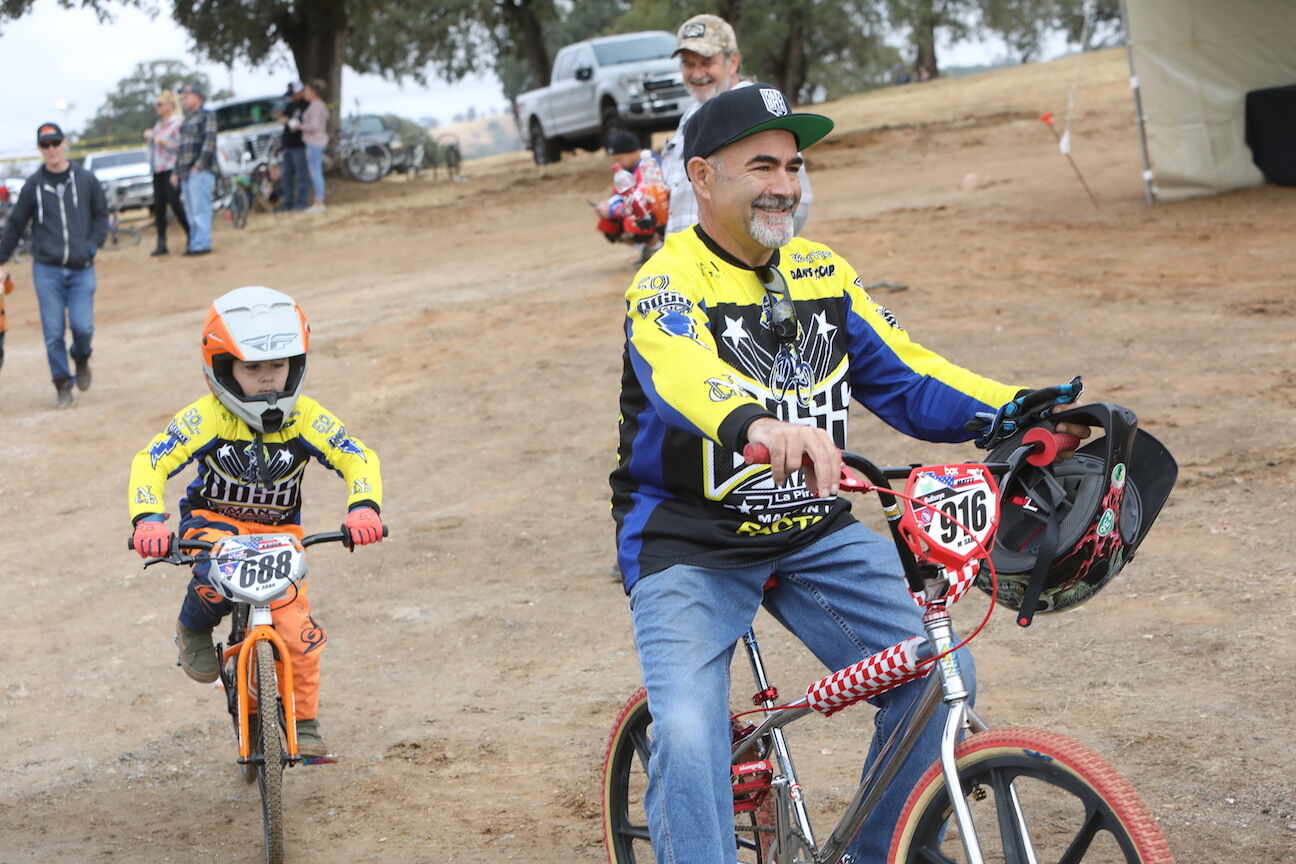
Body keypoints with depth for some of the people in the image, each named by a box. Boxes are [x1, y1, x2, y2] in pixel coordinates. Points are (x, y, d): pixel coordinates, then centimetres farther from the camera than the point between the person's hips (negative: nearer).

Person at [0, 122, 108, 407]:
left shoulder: (86, 180, 4)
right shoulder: (33, 185, 4)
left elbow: (101, 215, 12)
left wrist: (92, 245, -4)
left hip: (81, 269, 0)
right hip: (47, 270, 0)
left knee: (82, 326, -11)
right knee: (53, 332, -4)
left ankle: (81, 359, 22)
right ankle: (62, 386, 8)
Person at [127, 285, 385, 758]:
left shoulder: (307, 420, -14)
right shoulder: (205, 418, -19)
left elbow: (358, 459, -14)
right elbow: (150, 462, -20)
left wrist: (363, 507, -34)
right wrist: (148, 519, -36)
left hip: (279, 531, 2)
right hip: (214, 520, -2)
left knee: (298, 630, -13)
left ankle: (303, 721, 10)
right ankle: (193, 629, 0)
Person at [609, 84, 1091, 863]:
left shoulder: (823, 276, 7)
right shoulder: (669, 284, -13)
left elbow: (907, 377, 4)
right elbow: (684, 376, -35)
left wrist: (1020, 411, -13)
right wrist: (756, 426, -57)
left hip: (816, 535, 5)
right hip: (692, 548, -5)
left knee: (938, 675, -10)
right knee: (689, 740, -25)